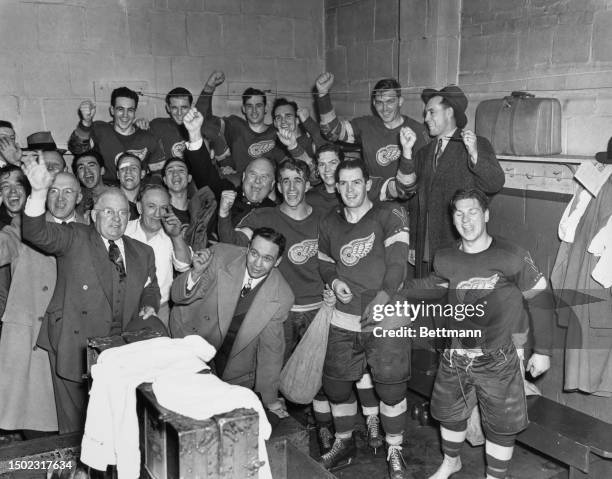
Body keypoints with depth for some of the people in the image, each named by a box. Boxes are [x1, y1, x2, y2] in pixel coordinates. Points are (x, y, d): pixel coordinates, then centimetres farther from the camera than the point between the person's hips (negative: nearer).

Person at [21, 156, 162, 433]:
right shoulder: (74, 239, 1)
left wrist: (149, 307, 1)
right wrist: (39, 192, -31)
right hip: (75, 344, -2)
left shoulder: (143, 253, 13)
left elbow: (150, 290, 25)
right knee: (74, 419, 5)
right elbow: (36, 234, -15)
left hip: (120, 347, 3)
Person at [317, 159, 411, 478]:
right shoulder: (329, 223, 12)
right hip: (344, 319, 4)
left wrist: (383, 296, -24)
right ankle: (343, 443, 34)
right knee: (335, 383, 10)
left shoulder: (389, 215, -2)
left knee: (391, 386, 0)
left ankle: (394, 451, 21)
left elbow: (397, 260, -11)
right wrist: (334, 281, 0)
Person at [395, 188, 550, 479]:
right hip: (455, 356, 4)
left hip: (498, 359, -4)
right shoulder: (445, 260, -4)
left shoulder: (511, 257, -15)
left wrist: (542, 350, -5)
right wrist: (400, 297, 5)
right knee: (449, 414, 21)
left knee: (501, 425, 8)